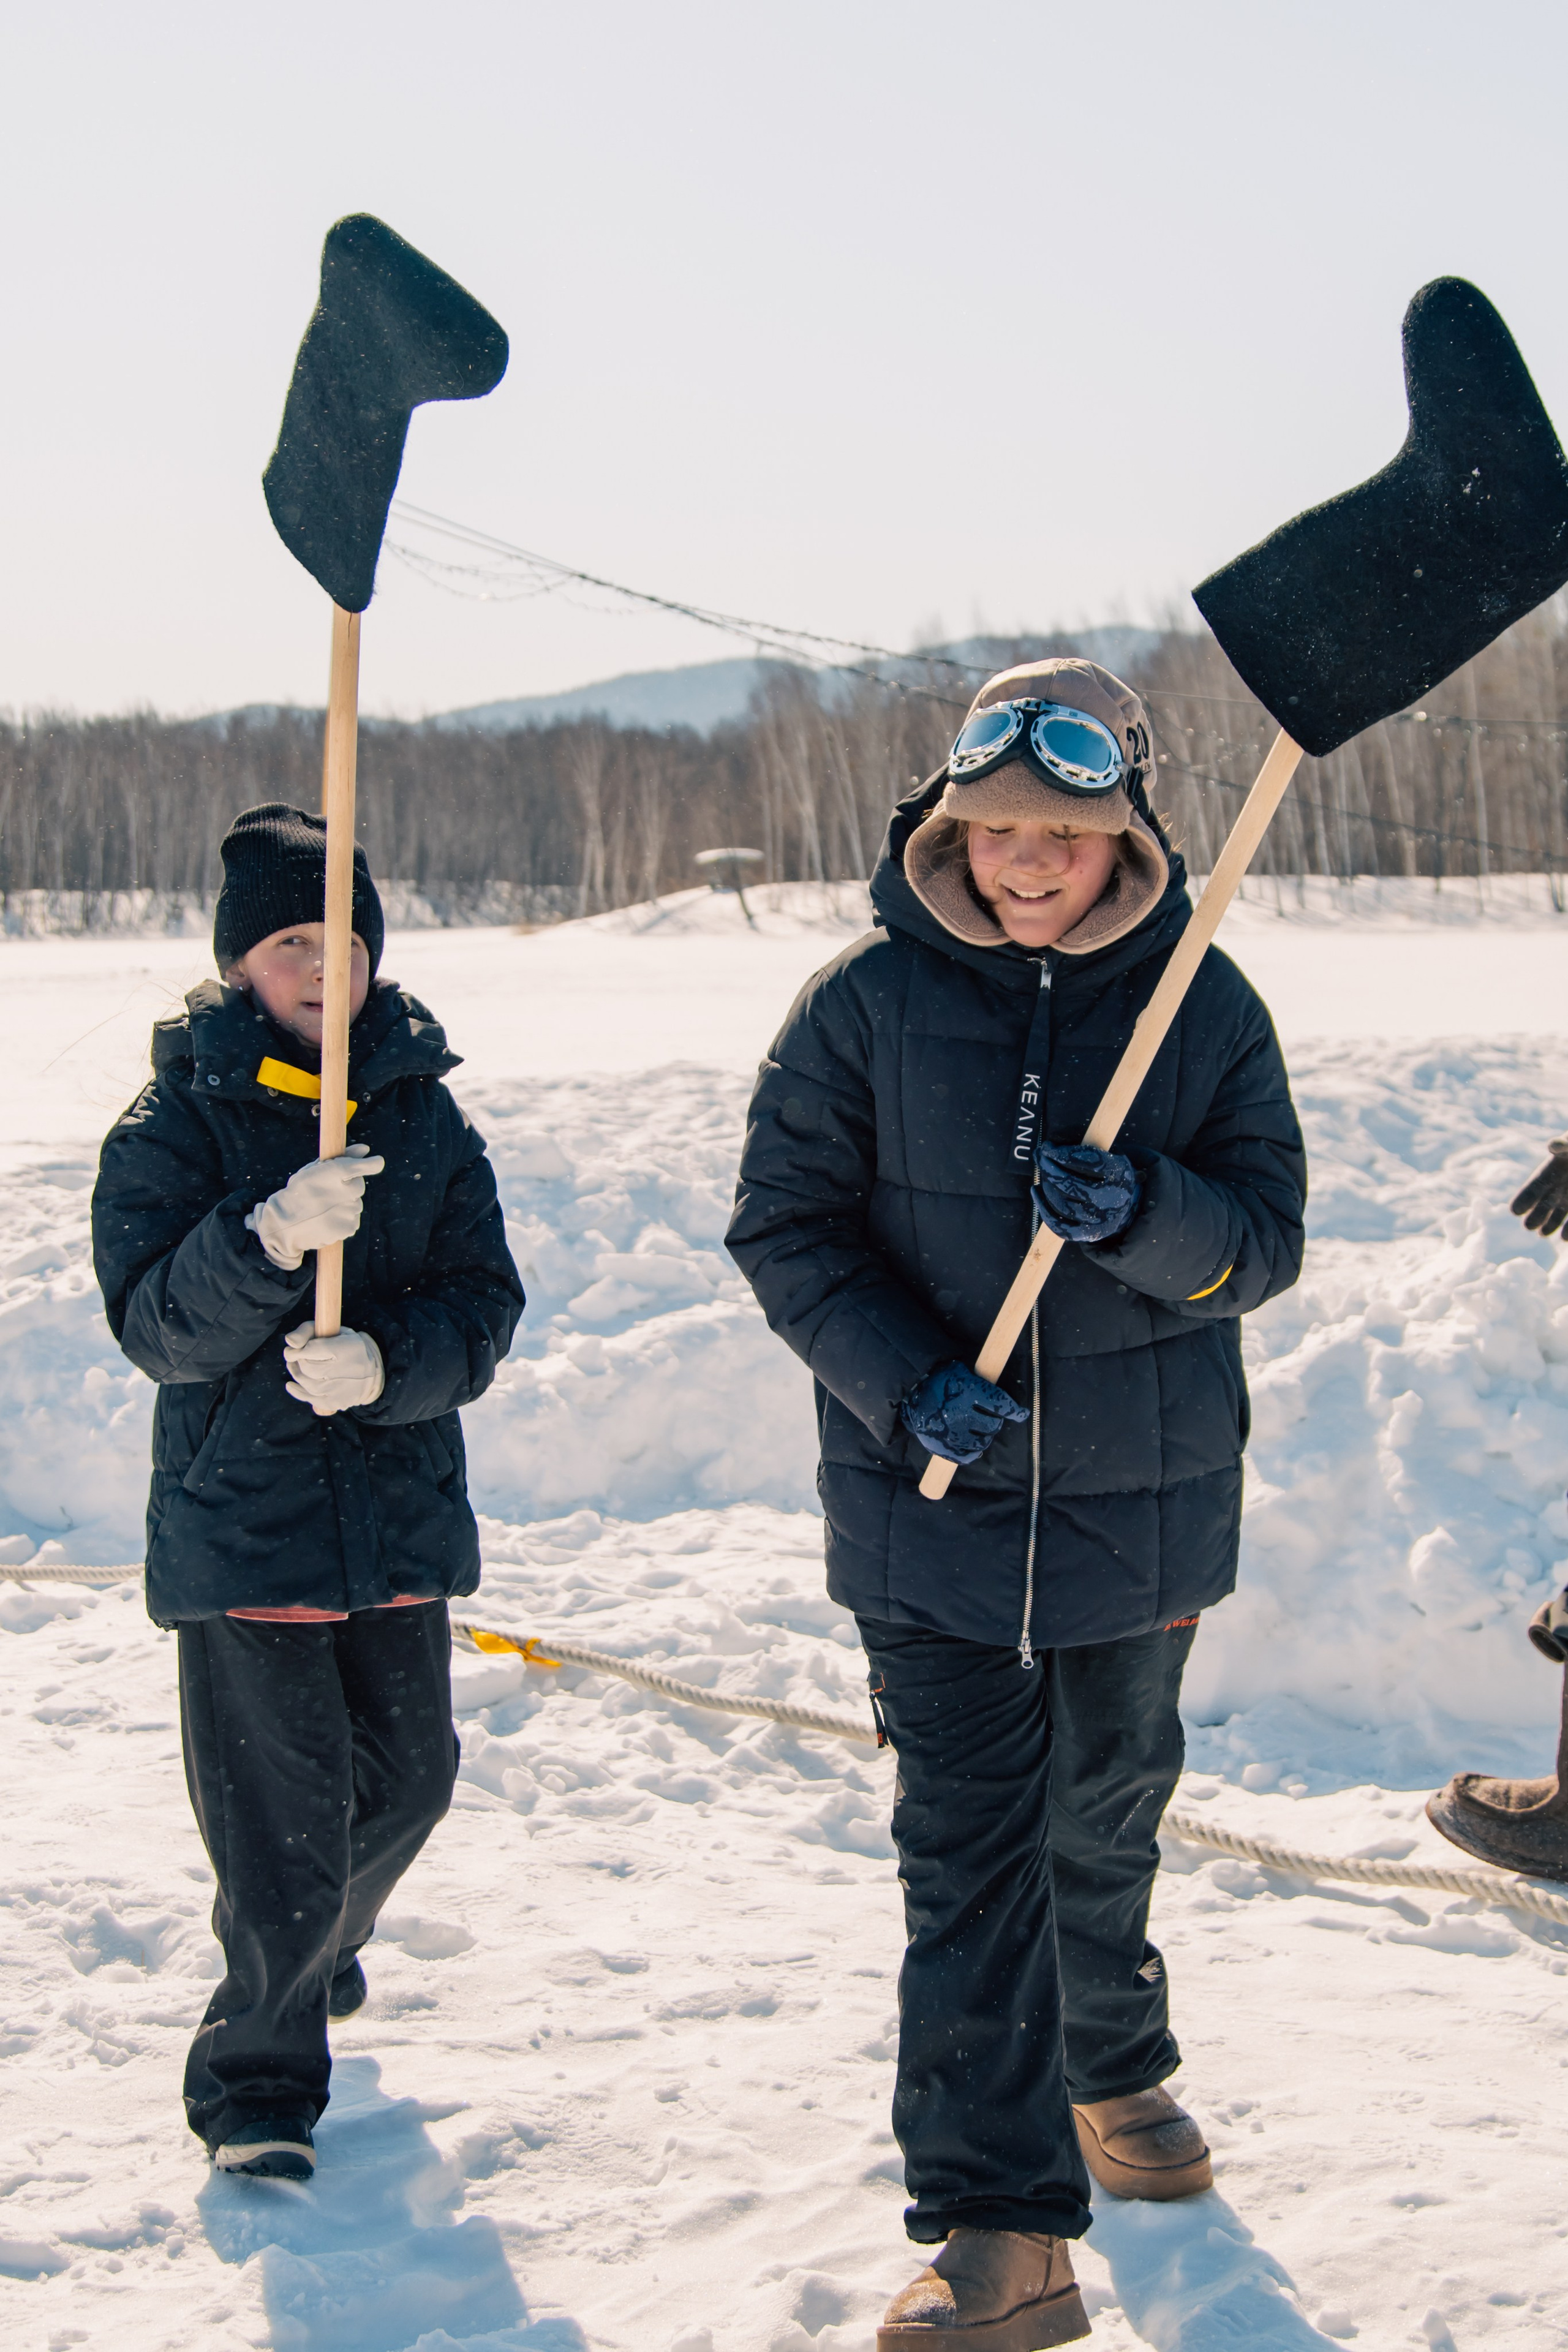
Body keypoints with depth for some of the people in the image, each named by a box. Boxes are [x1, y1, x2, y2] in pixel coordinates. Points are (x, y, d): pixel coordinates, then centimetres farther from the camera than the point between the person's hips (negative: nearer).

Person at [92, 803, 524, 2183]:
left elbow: (484, 1312, 0)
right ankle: (258, 2089, 11)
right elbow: (157, 1326, -14)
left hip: (400, 1514, 4)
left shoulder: (424, 1116, 6)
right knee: (280, 1815, -5)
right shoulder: (175, 1122, -4)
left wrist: (386, 1364, -20)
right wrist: (270, 1242, -31)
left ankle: (317, 1950, 45)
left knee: (407, 1775, 15)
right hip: (238, 1519, -4)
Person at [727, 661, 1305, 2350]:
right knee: (969, 1846, -7)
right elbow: (784, 1226, -6)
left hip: (1141, 1500, 2)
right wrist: (905, 1384, -20)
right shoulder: (865, 1000, -8)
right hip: (930, 1502, -2)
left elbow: (1266, 1242, -5)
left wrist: (1146, 1214, -27)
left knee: (1108, 1817, 20)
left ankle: (1115, 2066, 47)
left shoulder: (1202, 1003, -4)